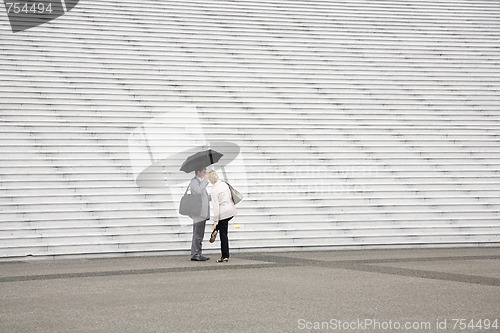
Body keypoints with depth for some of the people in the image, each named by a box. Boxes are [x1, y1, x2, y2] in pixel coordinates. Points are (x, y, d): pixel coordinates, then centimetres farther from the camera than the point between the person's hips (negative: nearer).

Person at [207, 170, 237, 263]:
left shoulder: (214, 191, -14)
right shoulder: (224, 184, 6)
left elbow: (216, 207, -16)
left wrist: (215, 222, -12)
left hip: (223, 213, -7)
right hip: (232, 211, 7)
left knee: (223, 235, 2)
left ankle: (225, 257, 7)